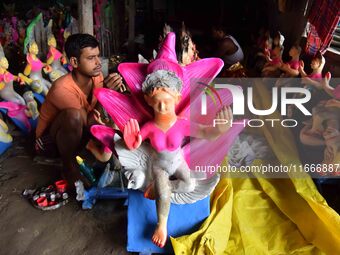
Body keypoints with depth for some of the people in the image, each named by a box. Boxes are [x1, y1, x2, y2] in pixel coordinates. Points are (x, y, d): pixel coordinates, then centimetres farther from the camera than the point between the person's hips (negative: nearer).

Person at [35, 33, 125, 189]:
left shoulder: (97, 76, -11)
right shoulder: (62, 89, -32)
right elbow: (89, 122, -29)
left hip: (76, 135, 6)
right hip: (49, 141, -6)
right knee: (73, 115, -37)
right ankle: (69, 167, -15)